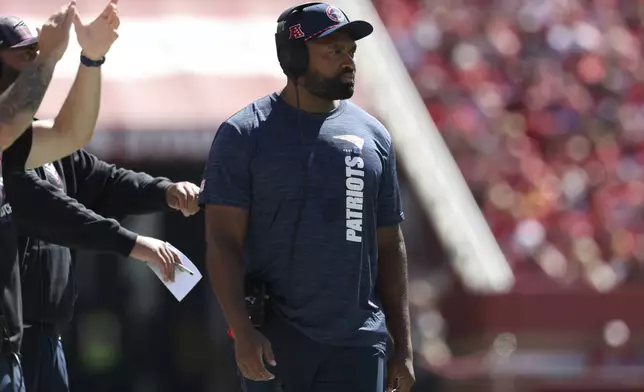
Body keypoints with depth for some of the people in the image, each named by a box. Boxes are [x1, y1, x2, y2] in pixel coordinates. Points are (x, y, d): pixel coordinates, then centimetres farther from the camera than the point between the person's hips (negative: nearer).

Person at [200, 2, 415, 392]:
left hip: (358, 344, 3)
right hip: (276, 339, -3)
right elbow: (223, 241, -6)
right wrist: (242, 331, -17)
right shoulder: (244, 135, -1)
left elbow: (389, 246, 14)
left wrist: (403, 347, 10)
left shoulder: (373, 136, 11)